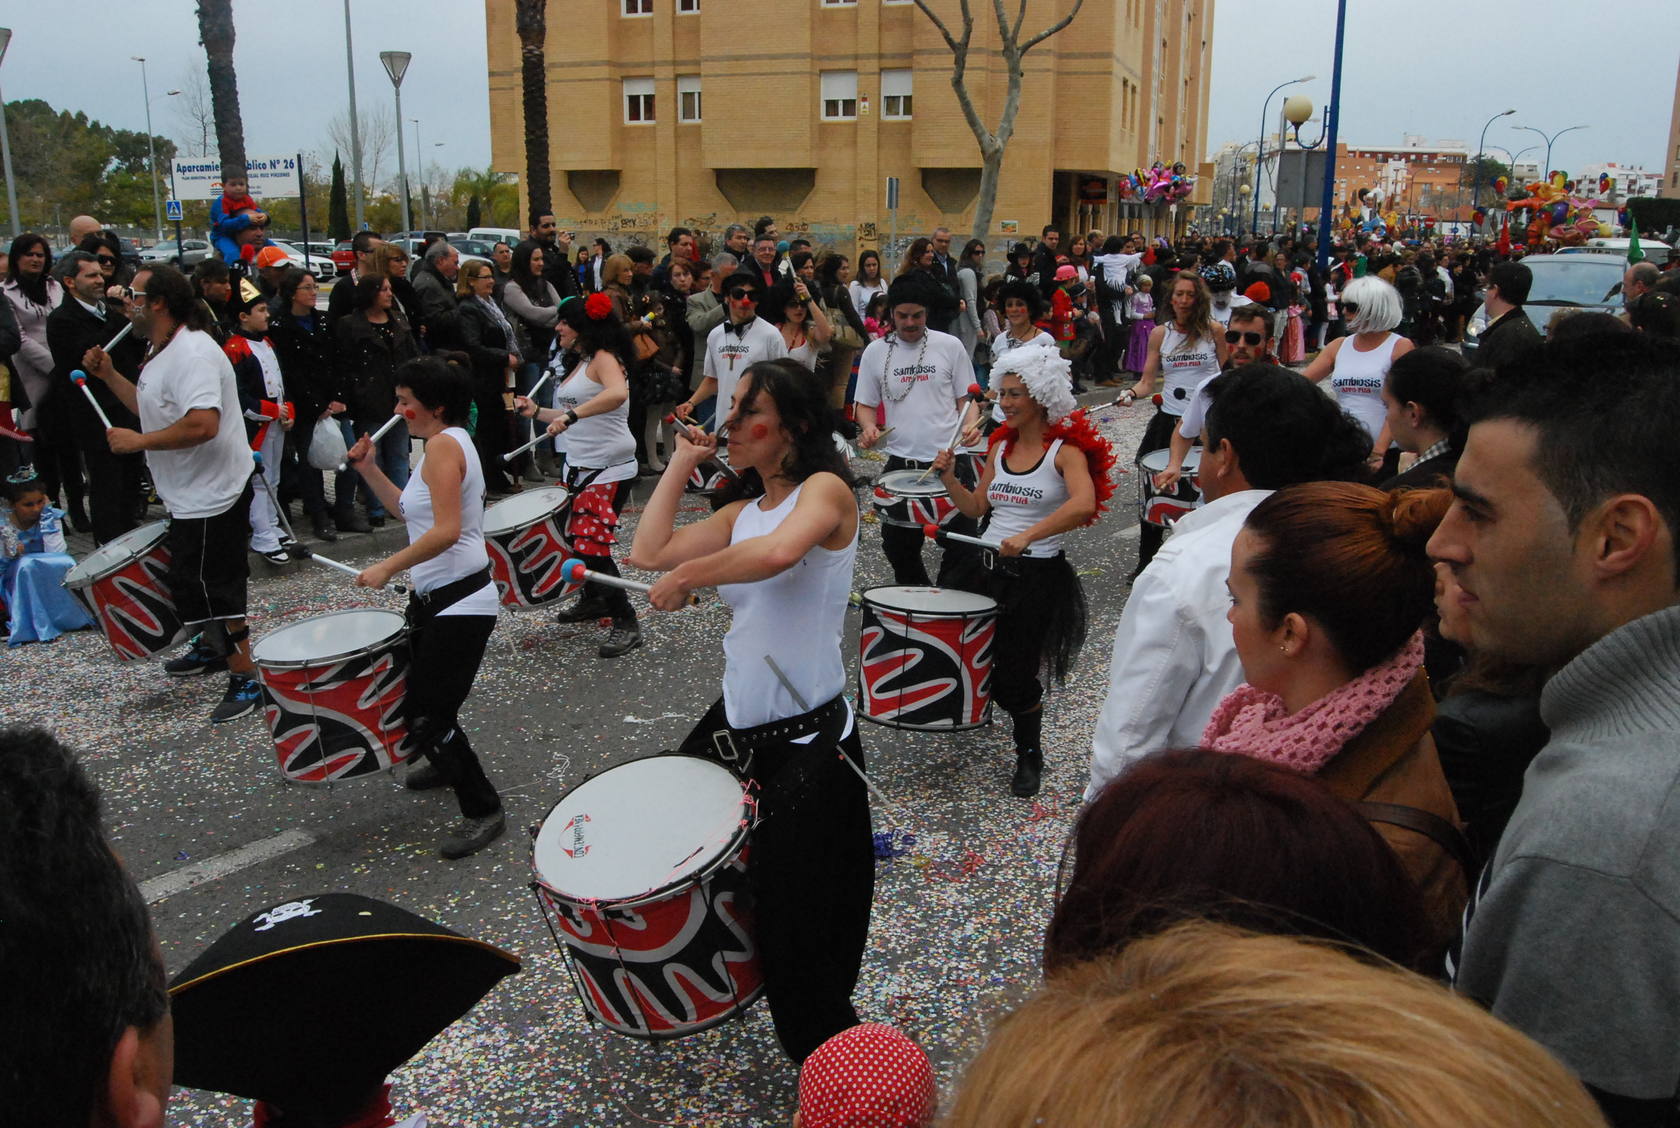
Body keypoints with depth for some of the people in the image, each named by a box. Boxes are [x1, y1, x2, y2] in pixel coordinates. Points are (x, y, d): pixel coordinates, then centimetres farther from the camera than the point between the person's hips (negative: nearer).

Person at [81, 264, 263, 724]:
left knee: (211, 588, -4)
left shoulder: (193, 353, -23)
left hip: (210, 495, -11)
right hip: (193, 495, 11)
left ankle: (247, 680, 7)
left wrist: (138, 441, -25)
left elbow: (202, 424, -35)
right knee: (197, 582, 25)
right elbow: (154, 409, 22)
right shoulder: (162, 352, 12)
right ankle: (211, 648, 44)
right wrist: (109, 375, 13)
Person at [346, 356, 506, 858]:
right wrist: (370, 470, 11)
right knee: (417, 698, 23)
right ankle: (447, 763, 47)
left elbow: (446, 531, -26)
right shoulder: (443, 443, 14)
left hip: (459, 604, -10)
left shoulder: (444, 444, -16)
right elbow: (409, 511, 20)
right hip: (435, 599, 10)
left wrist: (388, 567, -19)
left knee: (428, 714, -8)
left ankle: (483, 810, 3)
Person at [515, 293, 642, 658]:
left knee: (590, 546, -14)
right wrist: (538, 412, 17)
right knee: (574, 537, 16)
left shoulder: (604, 358, -12)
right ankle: (594, 601, 35)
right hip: (580, 466, 10)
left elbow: (617, 394, -34)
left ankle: (626, 623, -6)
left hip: (609, 470, -10)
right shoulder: (580, 363, 17)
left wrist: (570, 414, -39)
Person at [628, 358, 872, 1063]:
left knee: (796, 922, -2)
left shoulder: (826, 489, -13)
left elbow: (779, 552, -35)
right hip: (735, 725, 9)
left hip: (807, 741, -8)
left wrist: (687, 574, -22)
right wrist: (682, 463, 8)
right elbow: (649, 551, 5)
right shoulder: (744, 509, 12)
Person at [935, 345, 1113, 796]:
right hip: (983, 563, 6)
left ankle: (1030, 755, 23)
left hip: (1035, 573, -5)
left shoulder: (1066, 449, -10)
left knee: (1014, 675, -2)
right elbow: (976, 509, 15)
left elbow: (1083, 504, -29)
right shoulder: (1000, 445, 9)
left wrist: (1028, 535, -38)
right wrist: (949, 477, -2)